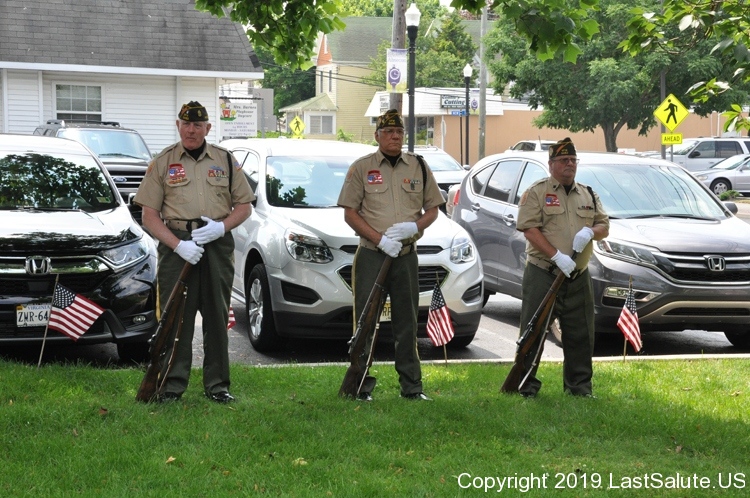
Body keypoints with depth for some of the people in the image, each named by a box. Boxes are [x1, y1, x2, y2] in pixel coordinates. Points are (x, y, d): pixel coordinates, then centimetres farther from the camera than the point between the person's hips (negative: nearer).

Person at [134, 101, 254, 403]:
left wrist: (221, 227, -7)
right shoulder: (162, 163, 6)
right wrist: (178, 244, -13)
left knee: (217, 318, 5)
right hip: (176, 245, -2)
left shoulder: (226, 161, 12)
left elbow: (244, 206, 13)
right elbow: (149, 216, 0)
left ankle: (217, 384, 13)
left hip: (218, 245, 2)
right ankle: (172, 384, 5)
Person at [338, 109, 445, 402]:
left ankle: (411, 387, 15)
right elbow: (350, 213, -2)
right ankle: (362, 386, 6)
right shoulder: (361, 168, 1)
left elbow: (432, 209, 12)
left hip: (407, 256, 3)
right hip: (371, 256, -2)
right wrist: (380, 239, -14)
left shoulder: (419, 167, 10)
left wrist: (413, 227, -10)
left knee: (407, 323, 8)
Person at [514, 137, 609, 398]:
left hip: (578, 278, 5)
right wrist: (557, 256, -20)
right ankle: (526, 386, 5)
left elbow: (604, 226, 15)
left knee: (580, 335, 8)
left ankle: (579, 385, 19)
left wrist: (590, 231, -10)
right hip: (542, 275, -5)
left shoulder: (588, 195, 16)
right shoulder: (536, 192, -1)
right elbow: (529, 228, -11)